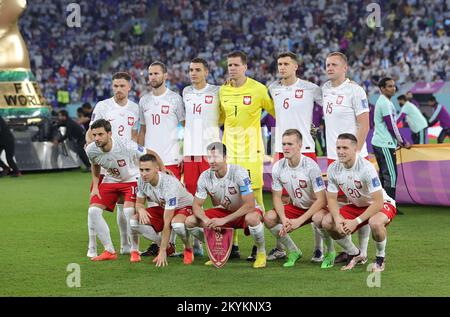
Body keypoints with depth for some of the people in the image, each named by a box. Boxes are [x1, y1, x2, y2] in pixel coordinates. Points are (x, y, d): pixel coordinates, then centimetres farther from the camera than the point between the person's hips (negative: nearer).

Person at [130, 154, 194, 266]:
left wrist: (162, 251, -36)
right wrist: (141, 210, -28)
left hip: (184, 206, -7)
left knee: (177, 224, -42)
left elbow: (167, 224, -37)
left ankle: (188, 249, -7)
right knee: (134, 221, -15)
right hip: (163, 208, 7)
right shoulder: (142, 181, -17)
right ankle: (168, 247, 3)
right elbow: (139, 203, 1)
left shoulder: (169, 184, -37)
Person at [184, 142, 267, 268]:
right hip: (223, 211, 5)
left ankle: (261, 252, -12)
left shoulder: (238, 172, -27)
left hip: (244, 211, -5)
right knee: (190, 221, -14)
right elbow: (196, 205, -7)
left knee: (252, 218, -42)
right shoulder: (205, 177, -12)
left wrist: (224, 220, -35)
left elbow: (250, 205, -31)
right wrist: (206, 220, -30)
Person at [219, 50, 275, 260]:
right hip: (229, 150, 5)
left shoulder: (258, 89, -5)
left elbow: (277, 112, 4)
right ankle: (232, 245, 12)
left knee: (255, 195, -5)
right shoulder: (222, 91, 9)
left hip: (251, 150, -5)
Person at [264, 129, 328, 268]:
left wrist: (300, 220, -29)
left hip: (315, 207, -5)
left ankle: (330, 251, -10)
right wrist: (284, 219, -20)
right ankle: (293, 251, 2)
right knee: (269, 217, -18)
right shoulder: (278, 167, -9)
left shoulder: (311, 166, -24)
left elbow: (321, 200, -24)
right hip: (296, 207, 5)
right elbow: (277, 196, -1)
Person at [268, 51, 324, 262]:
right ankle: (279, 248, 13)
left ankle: (319, 247, 3)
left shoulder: (309, 89, -5)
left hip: (304, 149, -5)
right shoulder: (273, 89, 9)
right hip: (281, 149, 5)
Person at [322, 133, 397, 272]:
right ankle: (354, 254, 9)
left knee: (375, 223, -39)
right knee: (327, 222, -14)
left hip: (383, 204, -6)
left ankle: (380, 257, -8)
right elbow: (331, 199, -3)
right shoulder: (333, 169, -13)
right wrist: (337, 219, -23)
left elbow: (378, 202, -29)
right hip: (356, 206, 6)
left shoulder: (366, 168, -30)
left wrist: (356, 222, -32)